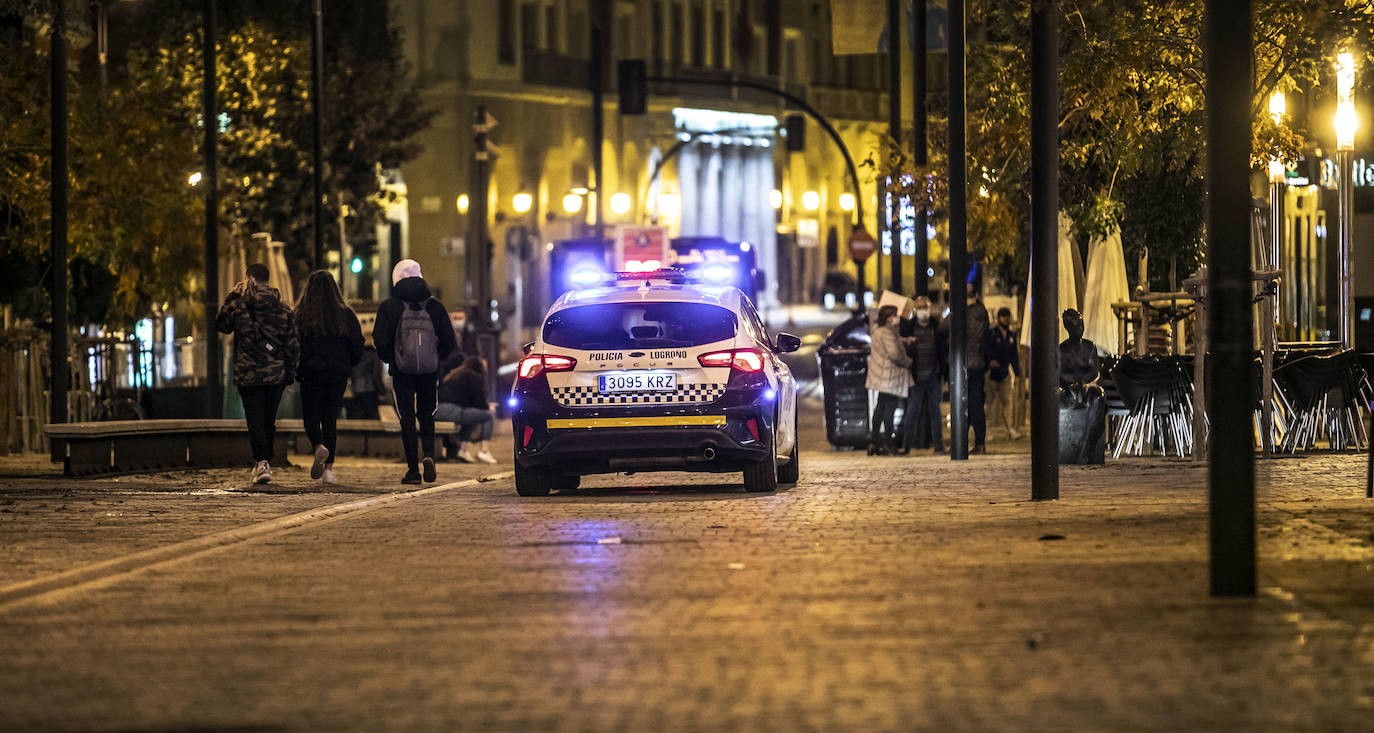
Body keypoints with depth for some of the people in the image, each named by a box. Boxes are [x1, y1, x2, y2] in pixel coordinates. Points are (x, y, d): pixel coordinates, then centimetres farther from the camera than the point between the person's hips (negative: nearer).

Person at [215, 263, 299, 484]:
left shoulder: (238, 304, -6)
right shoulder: (282, 308, 2)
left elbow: (221, 324, 13)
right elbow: (293, 344, 4)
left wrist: (233, 295, 15)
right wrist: (290, 373, 13)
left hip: (248, 374, -3)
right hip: (276, 374, 3)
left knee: (255, 420, -3)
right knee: (269, 420, 15)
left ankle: (261, 463, -18)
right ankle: (266, 462, 22)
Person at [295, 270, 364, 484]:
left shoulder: (302, 314, -6)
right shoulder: (346, 314, 1)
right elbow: (357, 345, 5)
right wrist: (348, 366, 20)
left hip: (312, 372, -2)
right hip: (338, 374, 2)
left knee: (311, 417, 6)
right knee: (330, 418, 9)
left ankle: (319, 446, -25)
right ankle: (329, 467, 3)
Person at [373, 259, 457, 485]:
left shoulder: (389, 307, -3)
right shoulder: (435, 306, 3)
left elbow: (380, 340, -8)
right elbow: (449, 342, 1)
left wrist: (389, 359, 10)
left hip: (402, 371, -2)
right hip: (430, 371, 2)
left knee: (407, 418, 3)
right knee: (427, 415, 16)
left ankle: (413, 468, -2)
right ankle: (428, 455, -7)